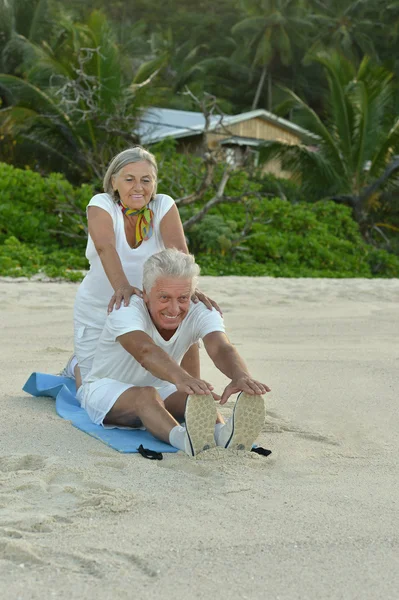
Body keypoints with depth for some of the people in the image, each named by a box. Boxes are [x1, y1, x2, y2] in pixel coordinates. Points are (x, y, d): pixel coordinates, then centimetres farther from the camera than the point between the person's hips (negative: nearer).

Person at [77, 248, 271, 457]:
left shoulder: (201, 312, -16)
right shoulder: (126, 311, -29)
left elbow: (221, 348, -37)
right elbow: (145, 350, -50)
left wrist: (240, 376, -62)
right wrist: (181, 377, -71)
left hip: (161, 389, 4)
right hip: (106, 389, -4)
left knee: (198, 395, -31)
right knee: (147, 395, -40)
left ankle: (222, 434, -62)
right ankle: (184, 439, -68)